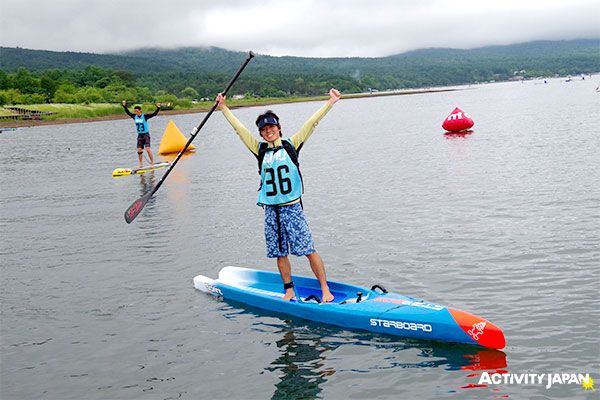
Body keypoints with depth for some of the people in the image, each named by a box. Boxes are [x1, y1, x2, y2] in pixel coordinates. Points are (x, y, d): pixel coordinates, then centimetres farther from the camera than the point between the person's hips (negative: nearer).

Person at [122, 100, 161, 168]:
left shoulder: (145, 116, -9)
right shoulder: (134, 117, 5)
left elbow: (154, 114, -16)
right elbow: (128, 112, 18)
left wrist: (158, 108, -28)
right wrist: (124, 106, 17)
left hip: (146, 134, -5)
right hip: (139, 135, 5)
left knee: (148, 149, -15)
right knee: (139, 150, 4)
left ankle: (152, 163, -9)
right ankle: (140, 165, 12)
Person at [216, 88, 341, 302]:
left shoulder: (291, 145, 2)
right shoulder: (260, 150, 9)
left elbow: (312, 123, -1)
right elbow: (240, 129, 15)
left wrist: (330, 102, -5)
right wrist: (224, 108, 20)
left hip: (292, 208, -3)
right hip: (271, 210, 4)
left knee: (309, 250, -7)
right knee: (280, 253, 9)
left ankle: (325, 290, -1)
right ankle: (289, 290, 21)